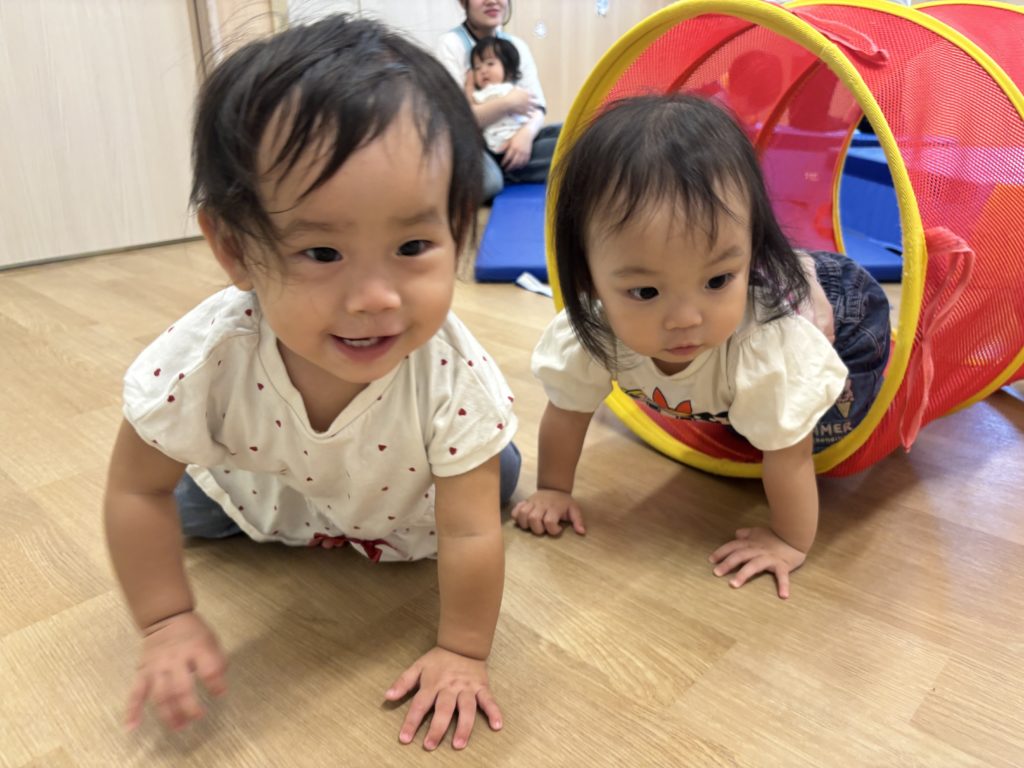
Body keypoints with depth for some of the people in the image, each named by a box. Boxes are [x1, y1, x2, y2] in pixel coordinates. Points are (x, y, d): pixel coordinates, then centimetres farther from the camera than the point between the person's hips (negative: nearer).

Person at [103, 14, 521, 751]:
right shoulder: (205, 357, -38)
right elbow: (139, 489, -20)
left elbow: (470, 534, -30)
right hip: (264, 493, 2)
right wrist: (169, 623, -17)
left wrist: (463, 650, -22)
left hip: (404, 515, -1)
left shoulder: (455, 377, -42)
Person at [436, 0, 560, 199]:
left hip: (510, 141, 5)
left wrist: (527, 132, -20)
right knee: (487, 179, -40)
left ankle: (504, 174, -16)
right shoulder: (451, 43, -5)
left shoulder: (516, 45, 10)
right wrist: (507, 104, -18)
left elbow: (537, 106, 3)